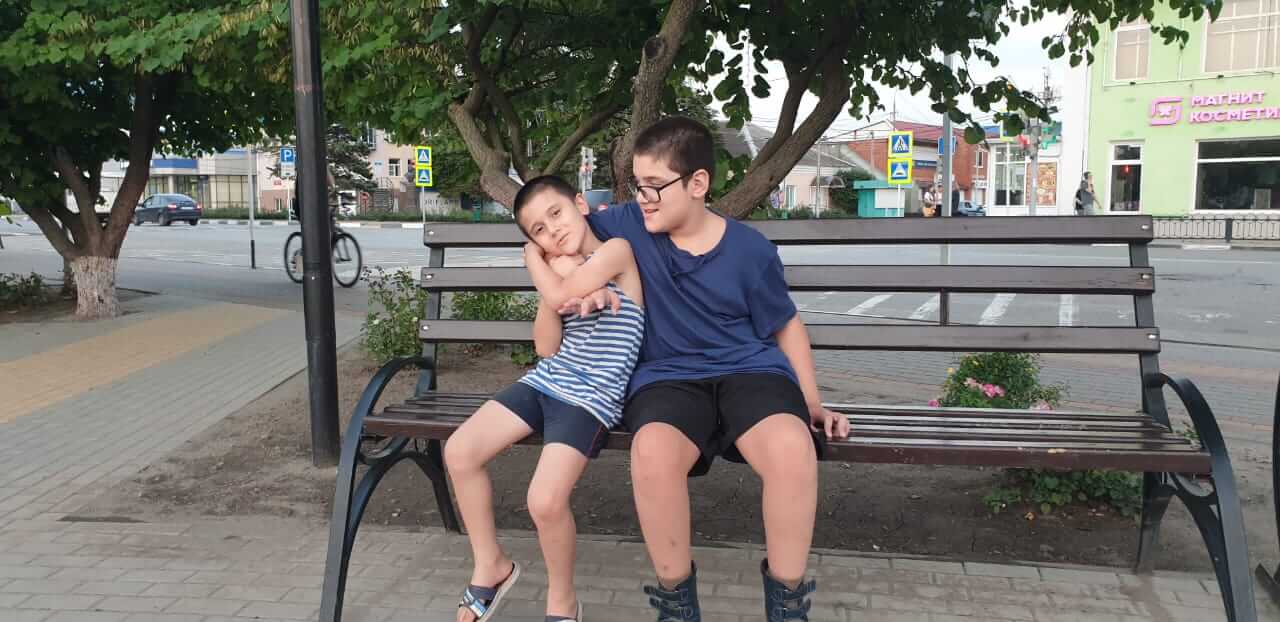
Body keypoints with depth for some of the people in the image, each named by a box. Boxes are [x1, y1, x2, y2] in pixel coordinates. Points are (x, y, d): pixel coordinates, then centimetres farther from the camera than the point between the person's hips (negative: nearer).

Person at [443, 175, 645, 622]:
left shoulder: (617, 250, -6)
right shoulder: (562, 270, 16)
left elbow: (560, 295, -20)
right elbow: (547, 348, 9)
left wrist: (533, 259, 0)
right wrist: (550, 270, 1)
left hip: (592, 397, -7)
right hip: (545, 382, 7)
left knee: (545, 500, -25)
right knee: (459, 452, -7)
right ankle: (491, 566, 13)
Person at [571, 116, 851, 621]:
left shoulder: (750, 249, 1)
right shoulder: (629, 225, 4)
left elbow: (785, 327, 13)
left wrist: (812, 402, 8)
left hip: (751, 370, 0)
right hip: (667, 377, 1)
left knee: (792, 448, -35)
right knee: (652, 452, -37)